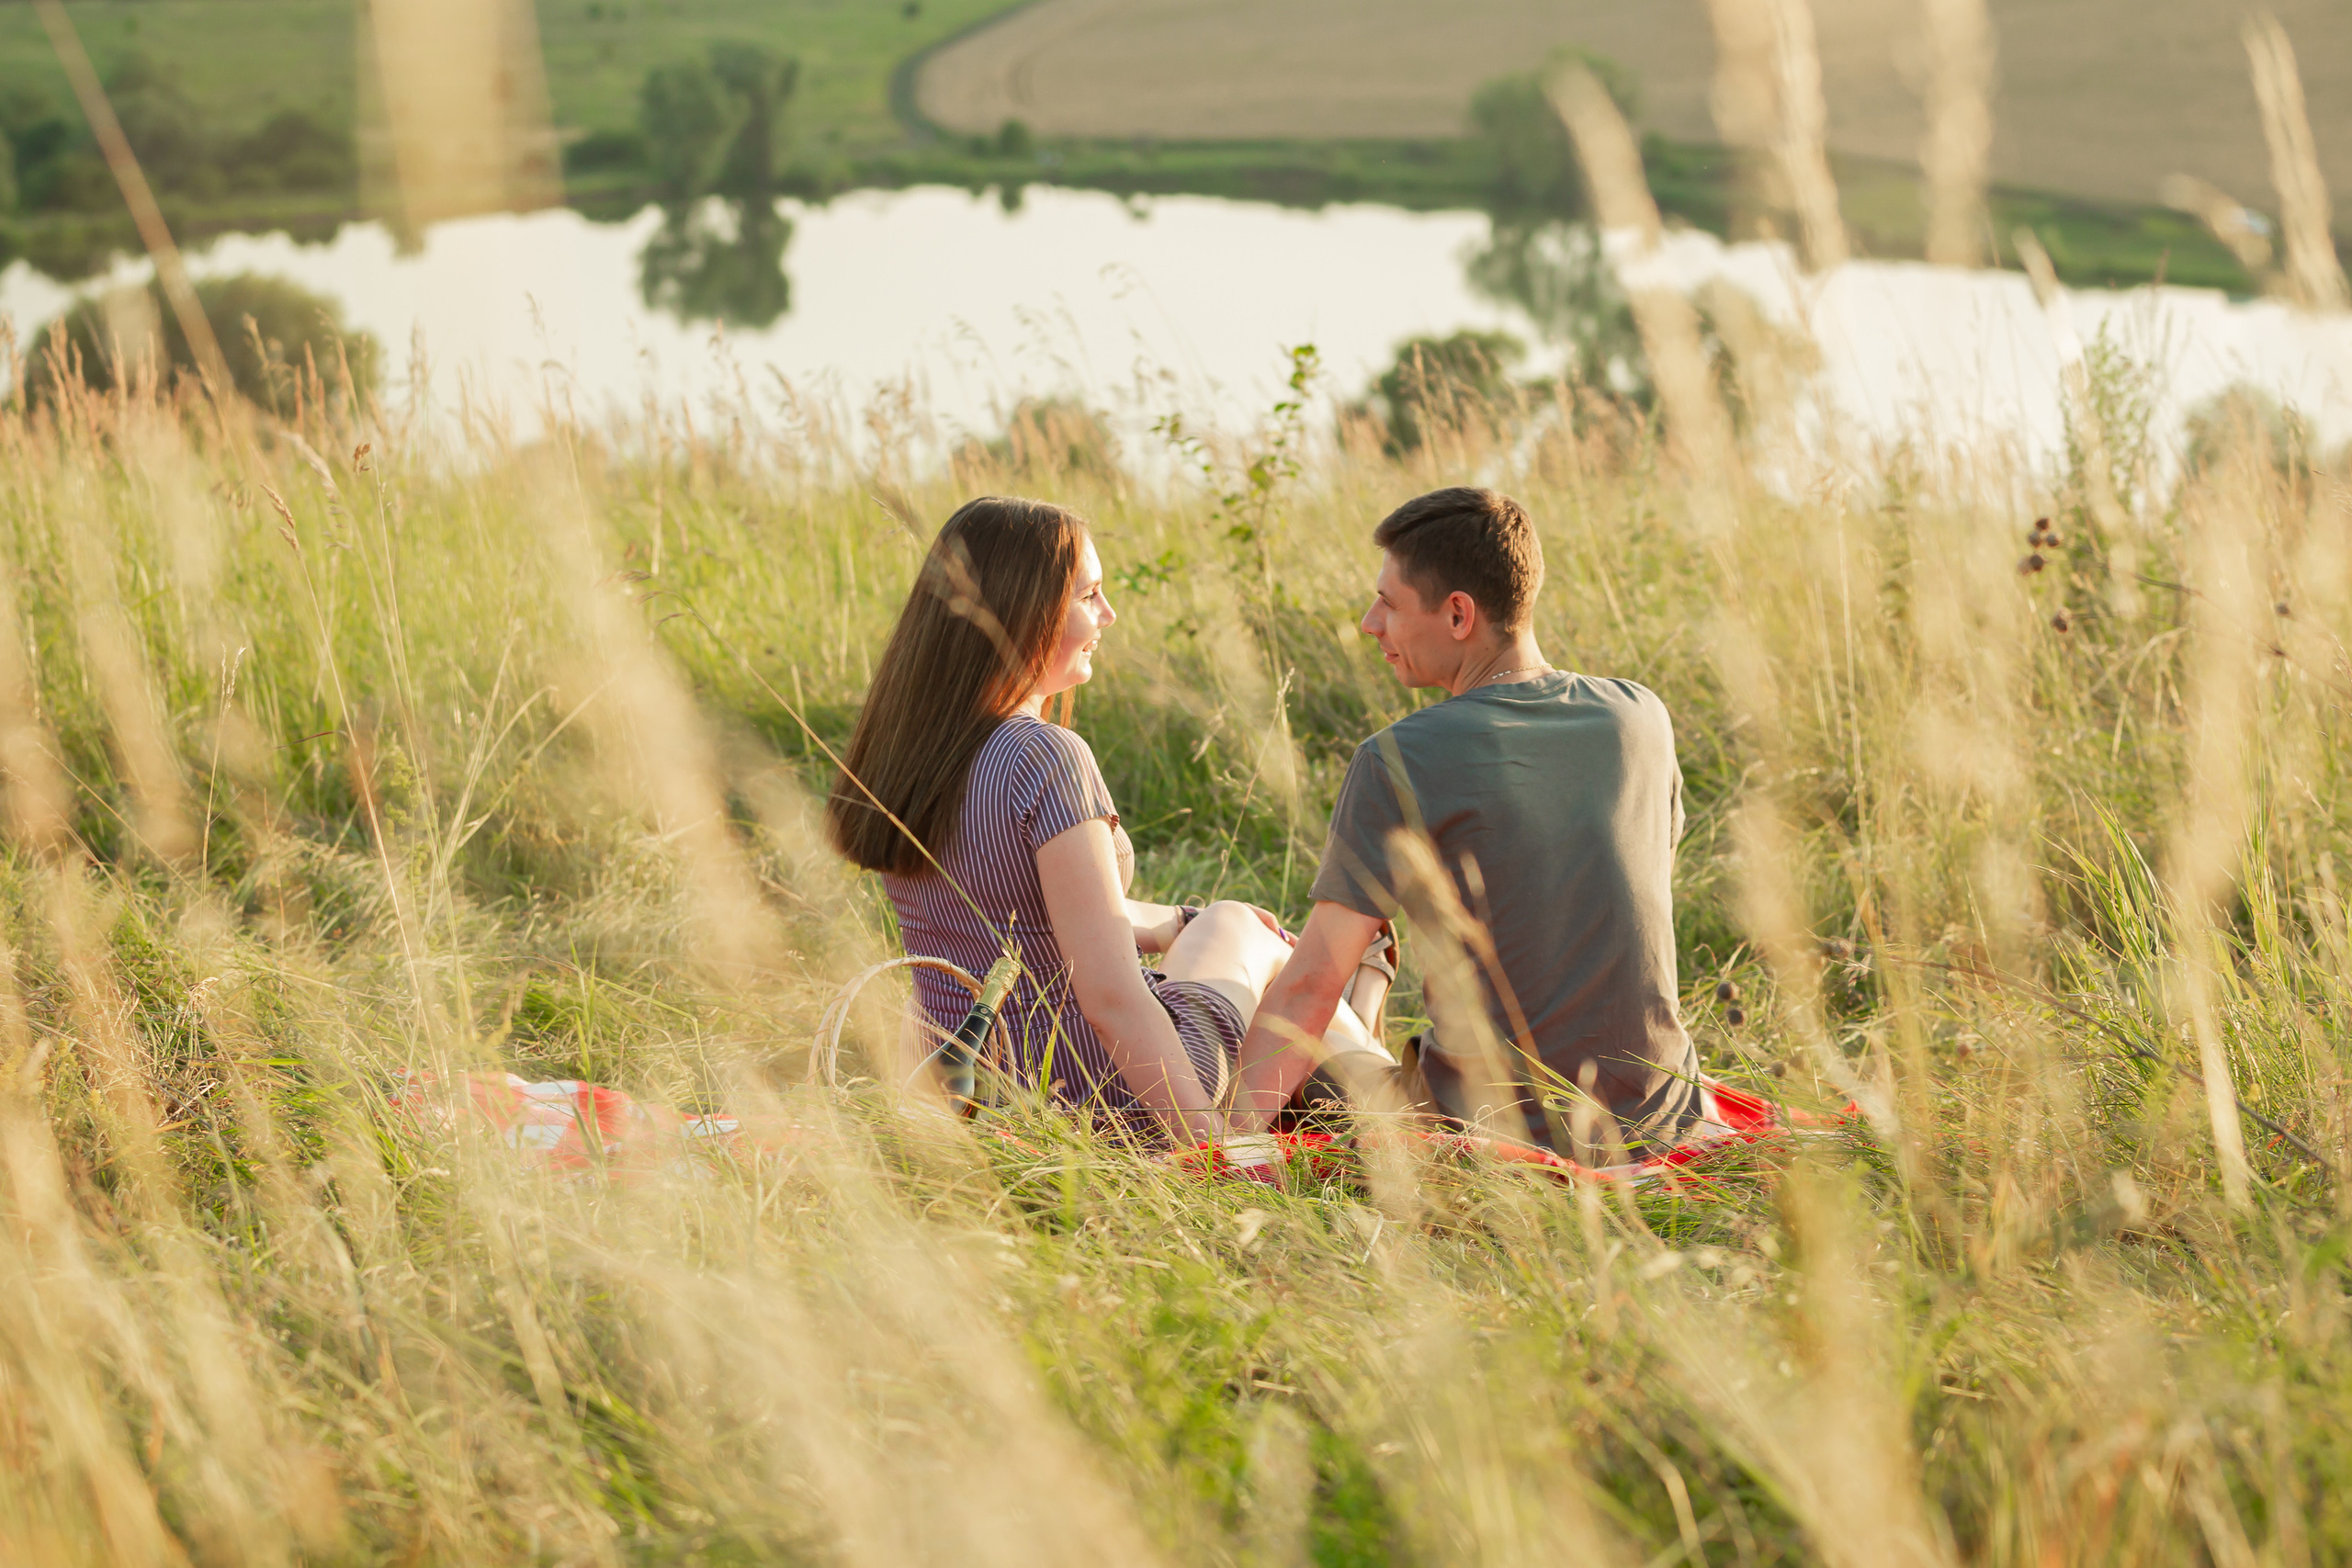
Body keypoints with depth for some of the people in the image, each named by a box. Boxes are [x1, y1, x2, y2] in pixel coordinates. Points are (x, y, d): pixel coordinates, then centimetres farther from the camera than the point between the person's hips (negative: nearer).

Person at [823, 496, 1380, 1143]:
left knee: (1221, 921, 31)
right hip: (1105, 1096, -7)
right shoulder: (1046, 760, -26)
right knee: (1248, 937, 25)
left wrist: (1173, 923, 27)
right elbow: (1109, 996, -29)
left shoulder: (898, 748, 0)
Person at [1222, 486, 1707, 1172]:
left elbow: (1312, 983, -18)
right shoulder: (1640, 719, 0)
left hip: (1495, 1134, -5)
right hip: (1659, 1117, 5)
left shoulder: (1400, 763, -15)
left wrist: (1236, 1136, -13)